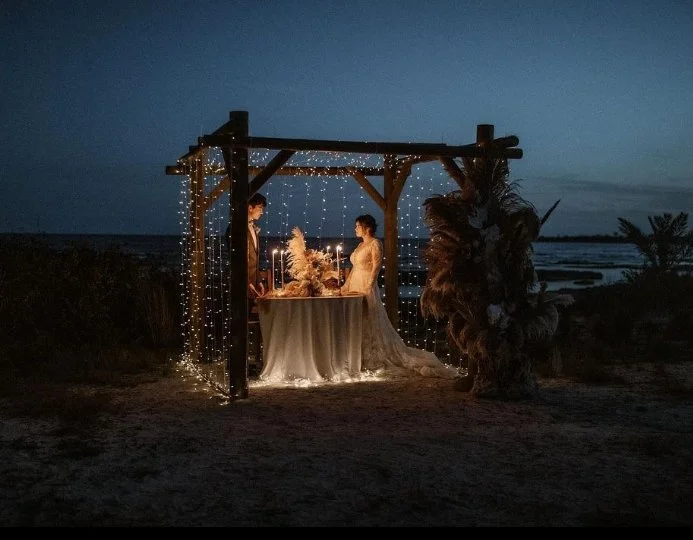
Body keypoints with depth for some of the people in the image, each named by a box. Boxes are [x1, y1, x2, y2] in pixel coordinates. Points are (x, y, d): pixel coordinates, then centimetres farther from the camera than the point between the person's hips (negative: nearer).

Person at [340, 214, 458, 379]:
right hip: (354, 287, 9)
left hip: (366, 288, -9)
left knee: (370, 326, -5)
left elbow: (376, 267, -16)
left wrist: (367, 288, -23)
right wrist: (346, 285, 15)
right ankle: (361, 359, 14)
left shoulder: (375, 244, -8)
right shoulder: (360, 245, 17)